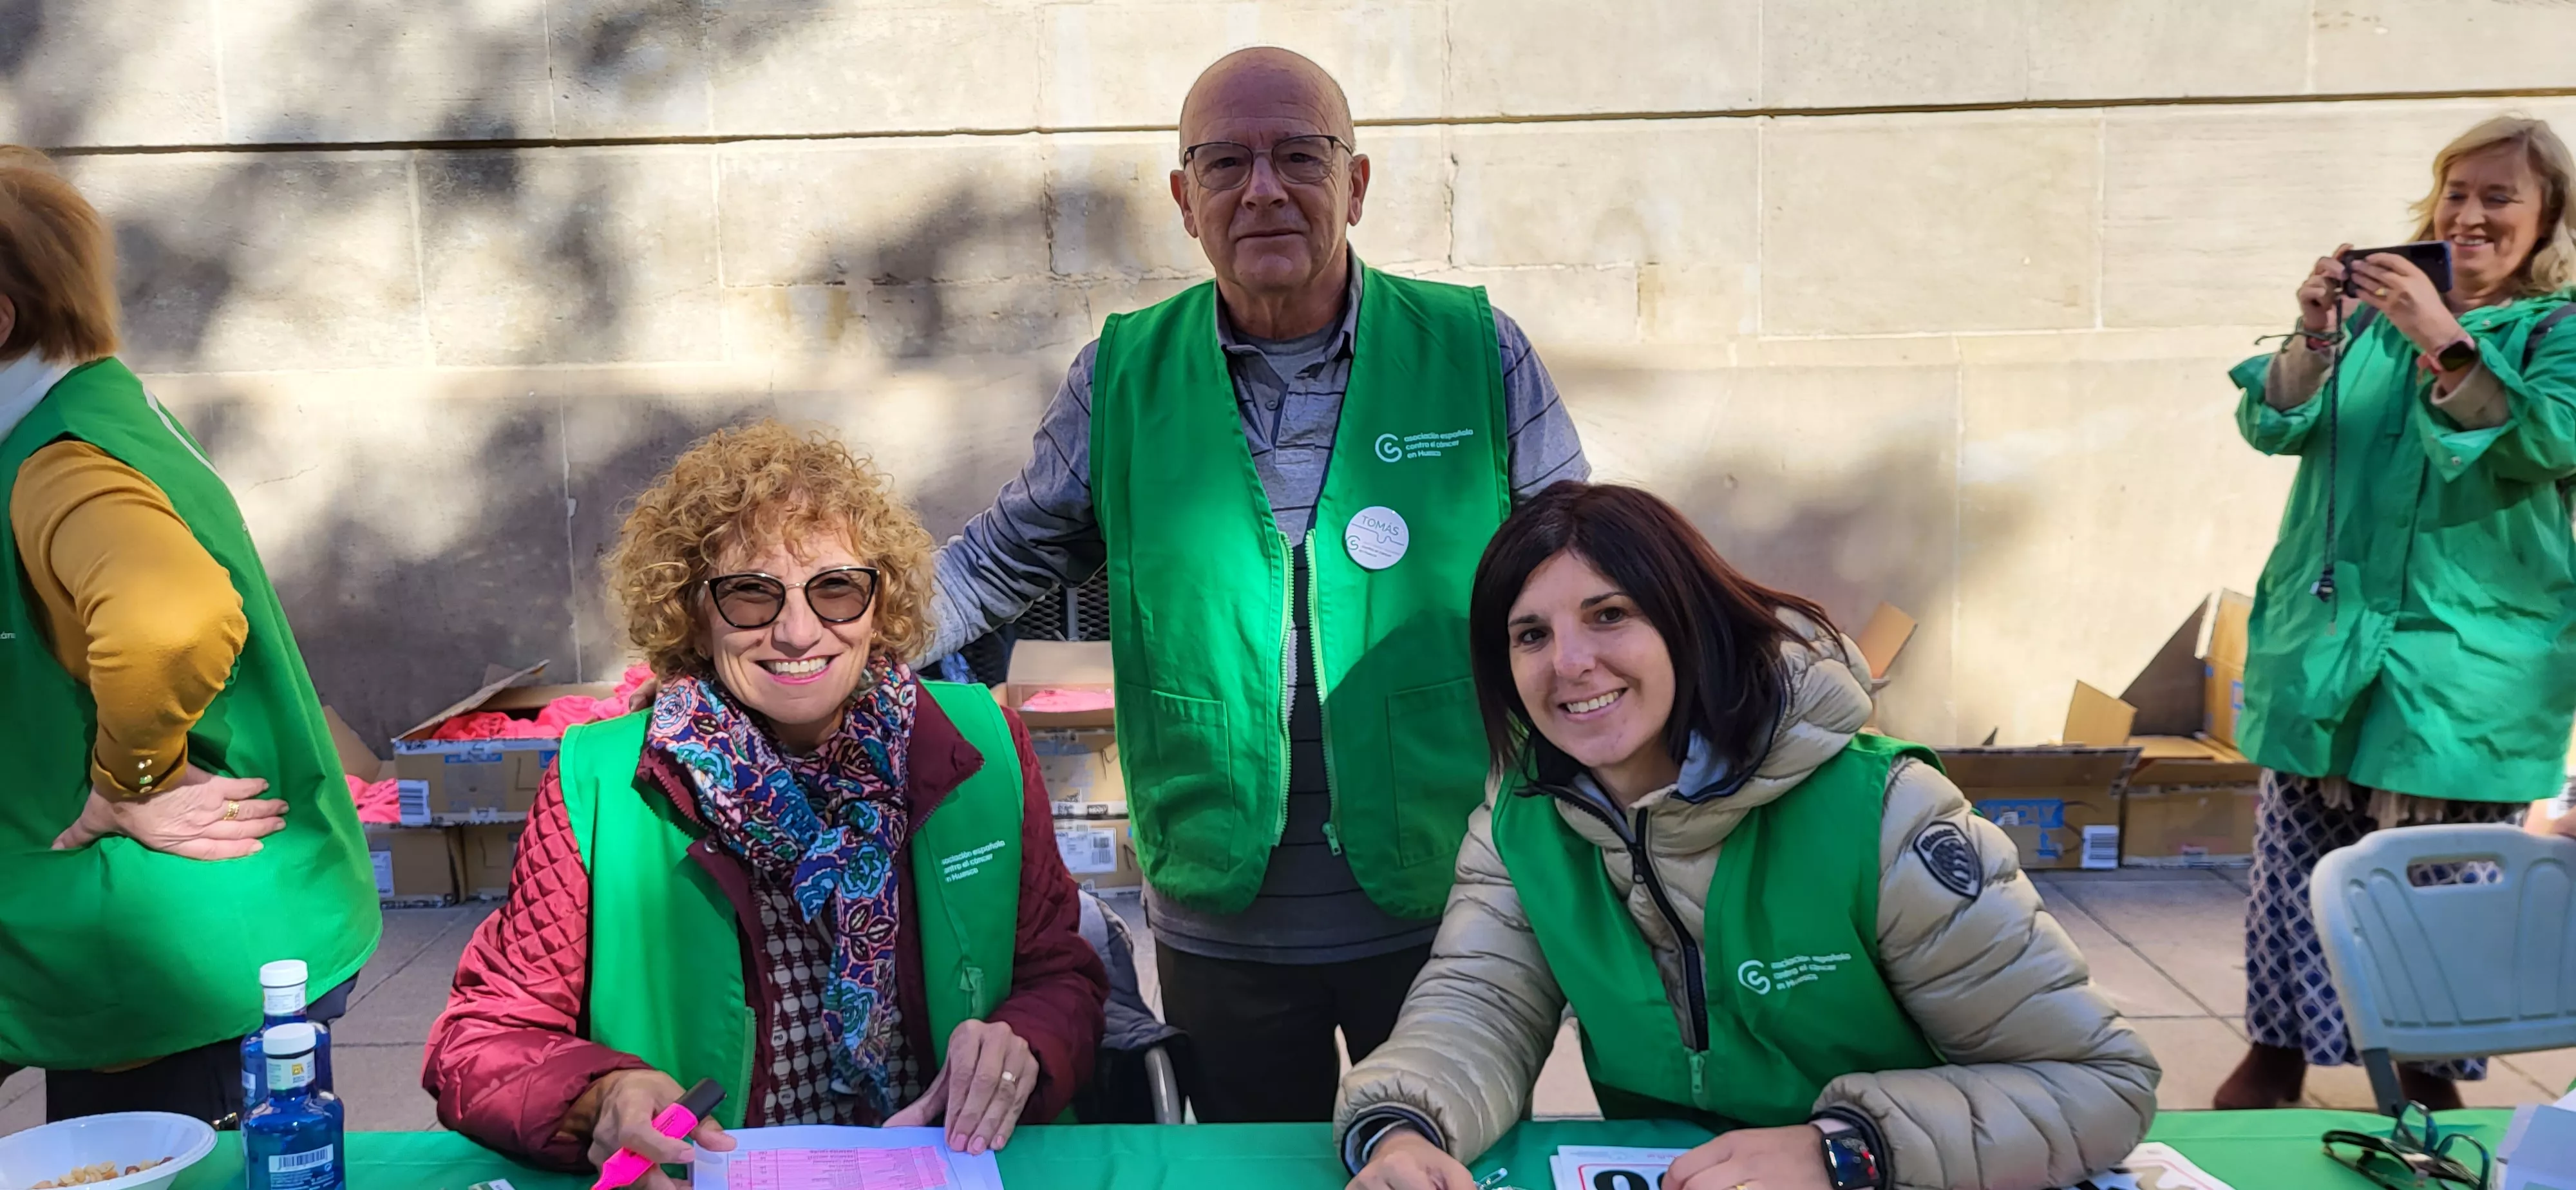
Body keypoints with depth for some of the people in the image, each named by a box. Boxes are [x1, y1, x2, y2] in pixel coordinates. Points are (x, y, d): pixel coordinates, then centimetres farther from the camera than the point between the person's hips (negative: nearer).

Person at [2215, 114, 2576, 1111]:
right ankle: (2278, 1047, 20)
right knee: (2293, 860, 6)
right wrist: (2315, 335, -15)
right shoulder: (2376, 308, 12)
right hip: (2323, 644, 3)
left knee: (2446, 886, 3)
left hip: (2463, 665, -2)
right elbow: (2275, 427, 2)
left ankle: (2432, 1074, 19)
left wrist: (2441, 342, -24)